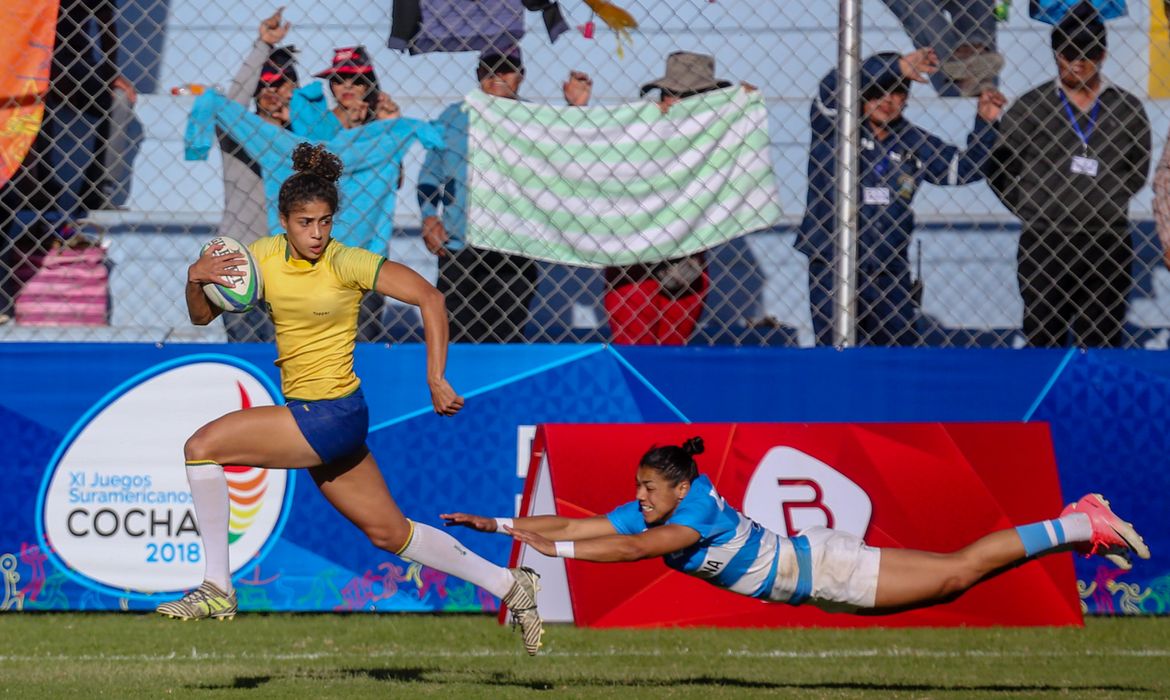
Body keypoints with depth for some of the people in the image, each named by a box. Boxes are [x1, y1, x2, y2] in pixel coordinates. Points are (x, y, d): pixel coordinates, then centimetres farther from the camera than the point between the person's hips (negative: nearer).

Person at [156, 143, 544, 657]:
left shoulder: (346, 263, -15)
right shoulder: (265, 255, 2)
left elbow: (428, 297, -13)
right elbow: (202, 316, 9)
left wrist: (436, 380, -17)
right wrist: (196, 279, -13)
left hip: (331, 416, -7)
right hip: (307, 414, 7)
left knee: (203, 446, -16)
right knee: (389, 533, 16)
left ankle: (217, 589, -10)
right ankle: (509, 586, 29)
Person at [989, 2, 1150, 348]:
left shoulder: (1127, 109, 7)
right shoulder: (1029, 108, 4)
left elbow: (1138, 171, 15)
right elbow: (1001, 171, 8)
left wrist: (1106, 204, 4)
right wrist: (1033, 213, 2)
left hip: (1108, 247, 1)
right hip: (1044, 246, -1)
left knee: (1104, 345, 2)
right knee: (1043, 343, -1)